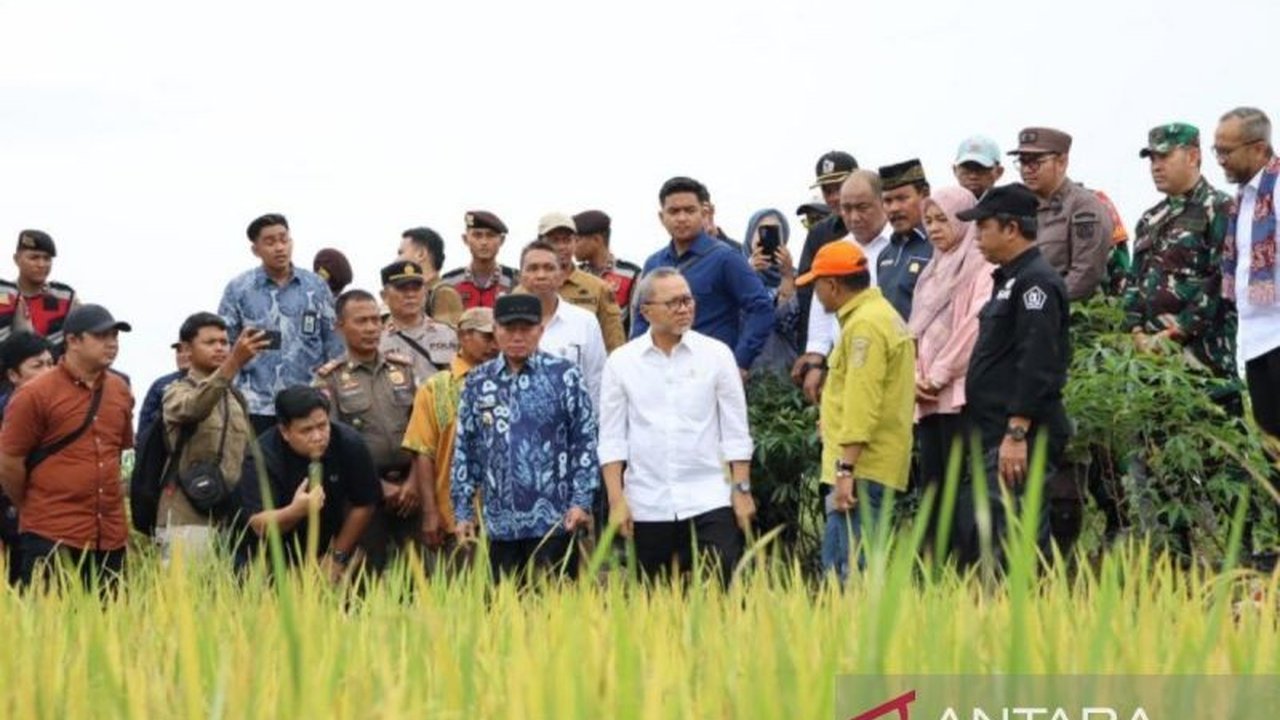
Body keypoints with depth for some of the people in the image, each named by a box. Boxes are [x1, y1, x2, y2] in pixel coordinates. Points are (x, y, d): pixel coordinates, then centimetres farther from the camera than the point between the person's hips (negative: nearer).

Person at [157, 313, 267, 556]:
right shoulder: (177, 392, -2)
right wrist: (234, 363, -40)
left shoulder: (236, 399, 19)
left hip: (230, 520, 6)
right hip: (188, 520, -6)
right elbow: (195, 407, -26)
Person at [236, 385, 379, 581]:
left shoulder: (349, 443, -17)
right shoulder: (263, 457, -25)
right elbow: (259, 525, -31)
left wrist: (338, 556, -6)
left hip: (322, 556, 3)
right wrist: (296, 511, -50)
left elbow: (363, 505, -7)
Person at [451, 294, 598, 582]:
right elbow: (465, 449, 11)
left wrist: (581, 502, -7)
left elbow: (585, 442, 0)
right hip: (500, 523, 3)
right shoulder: (477, 383, 9)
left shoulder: (565, 376, 1)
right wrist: (463, 511, 7)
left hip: (554, 521, -3)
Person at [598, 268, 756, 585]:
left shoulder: (716, 354, 3)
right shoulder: (621, 362, 4)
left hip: (709, 502, -1)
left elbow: (736, 433, 5)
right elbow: (612, 439, 4)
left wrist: (742, 490, -1)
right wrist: (617, 500, -3)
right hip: (647, 507, 1)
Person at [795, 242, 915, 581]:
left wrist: (845, 469, -24)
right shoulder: (882, 315, 18)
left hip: (862, 469, -11)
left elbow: (862, 404, -22)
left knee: (854, 569, -12)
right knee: (835, 564, 13)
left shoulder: (864, 325, -15)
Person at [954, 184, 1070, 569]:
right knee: (969, 534, 10)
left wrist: (1017, 434, -24)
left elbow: (1038, 367, -21)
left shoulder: (1036, 282, -13)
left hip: (1019, 442, -11)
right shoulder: (1009, 280, 19)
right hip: (995, 438, 11)